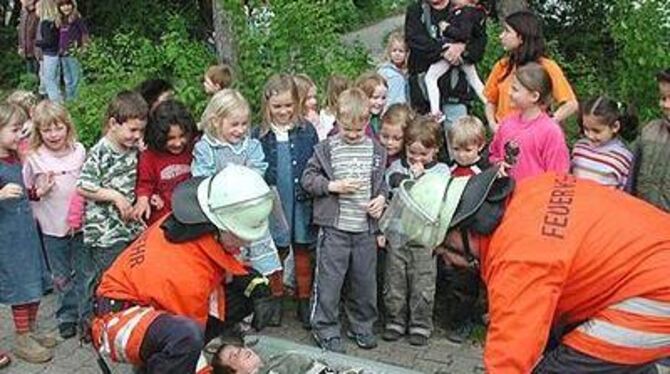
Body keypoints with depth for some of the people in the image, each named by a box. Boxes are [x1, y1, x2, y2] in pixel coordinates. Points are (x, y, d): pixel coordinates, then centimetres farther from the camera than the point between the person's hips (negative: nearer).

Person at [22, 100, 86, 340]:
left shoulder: (79, 151, -3)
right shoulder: (34, 158, -7)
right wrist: (40, 191, -17)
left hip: (80, 224, 1)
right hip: (52, 227, 0)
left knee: (83, 273, 10)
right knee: (60, 276, 11)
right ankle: (66, 317, 26)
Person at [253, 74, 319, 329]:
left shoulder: (307, 131, -2)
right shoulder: (260, 135, -4)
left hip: (302, 203, 0)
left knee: (303, 251, 12)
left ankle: (304, 301, 25)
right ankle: (275, 300, 28)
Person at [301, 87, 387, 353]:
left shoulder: (376, 150, 6)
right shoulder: (326, 148, -4)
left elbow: (382, 181, 17)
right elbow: (307, 179, -2)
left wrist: (381, 198, -3)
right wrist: (334, 186, -15)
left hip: (365, 227, 3)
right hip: (334, 226, -3)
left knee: (365, 279, 12)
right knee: (329, 279, 1)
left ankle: (361, 325, 30)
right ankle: (325, 330, 15)